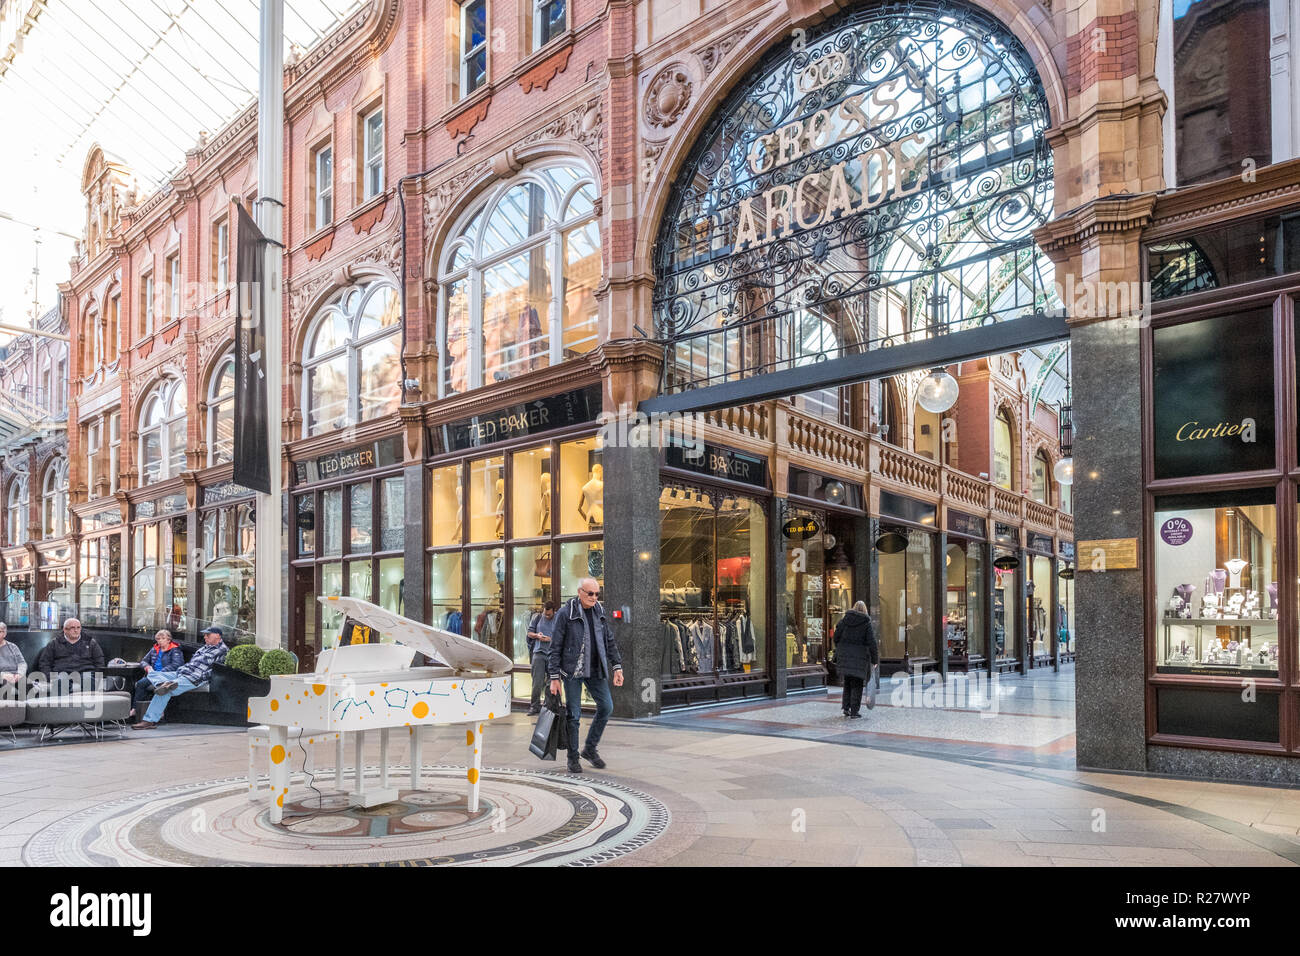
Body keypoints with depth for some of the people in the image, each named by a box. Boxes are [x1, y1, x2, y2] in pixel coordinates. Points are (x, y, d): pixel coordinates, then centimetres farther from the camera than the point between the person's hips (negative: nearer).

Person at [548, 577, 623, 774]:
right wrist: (554, 677, -10)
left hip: (595, 670, 5)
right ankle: (573, 758, 14)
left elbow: (610, 641, 15)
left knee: (606, 706, 0)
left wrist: (617, 667, 6)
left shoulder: (599, 612, 8)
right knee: (573, 713, 0)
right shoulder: (565, 613, -8)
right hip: (572, 670, -5)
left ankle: (590, 749, 17)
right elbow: (555, 647, -7)